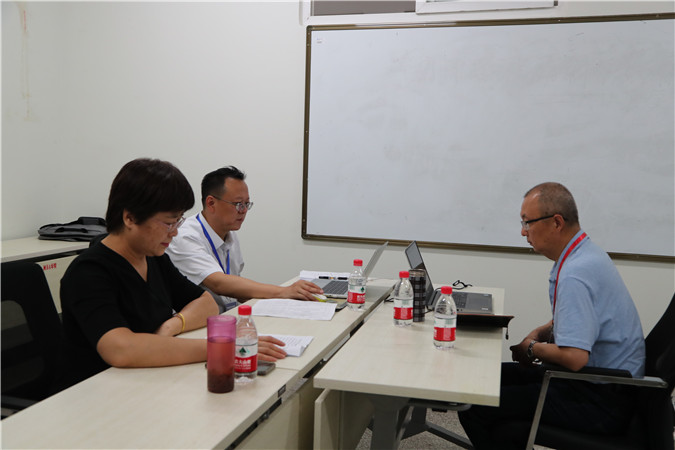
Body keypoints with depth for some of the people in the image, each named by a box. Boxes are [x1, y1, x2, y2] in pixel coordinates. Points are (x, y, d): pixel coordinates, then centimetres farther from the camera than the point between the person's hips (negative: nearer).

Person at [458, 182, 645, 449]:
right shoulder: (585, 253, 7)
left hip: (600, 401, -10)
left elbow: (573, 357, -33)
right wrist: (540, 333, 6)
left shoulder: (575, 274, -26)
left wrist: (533, 349, -13)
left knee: (474, 407, -15)